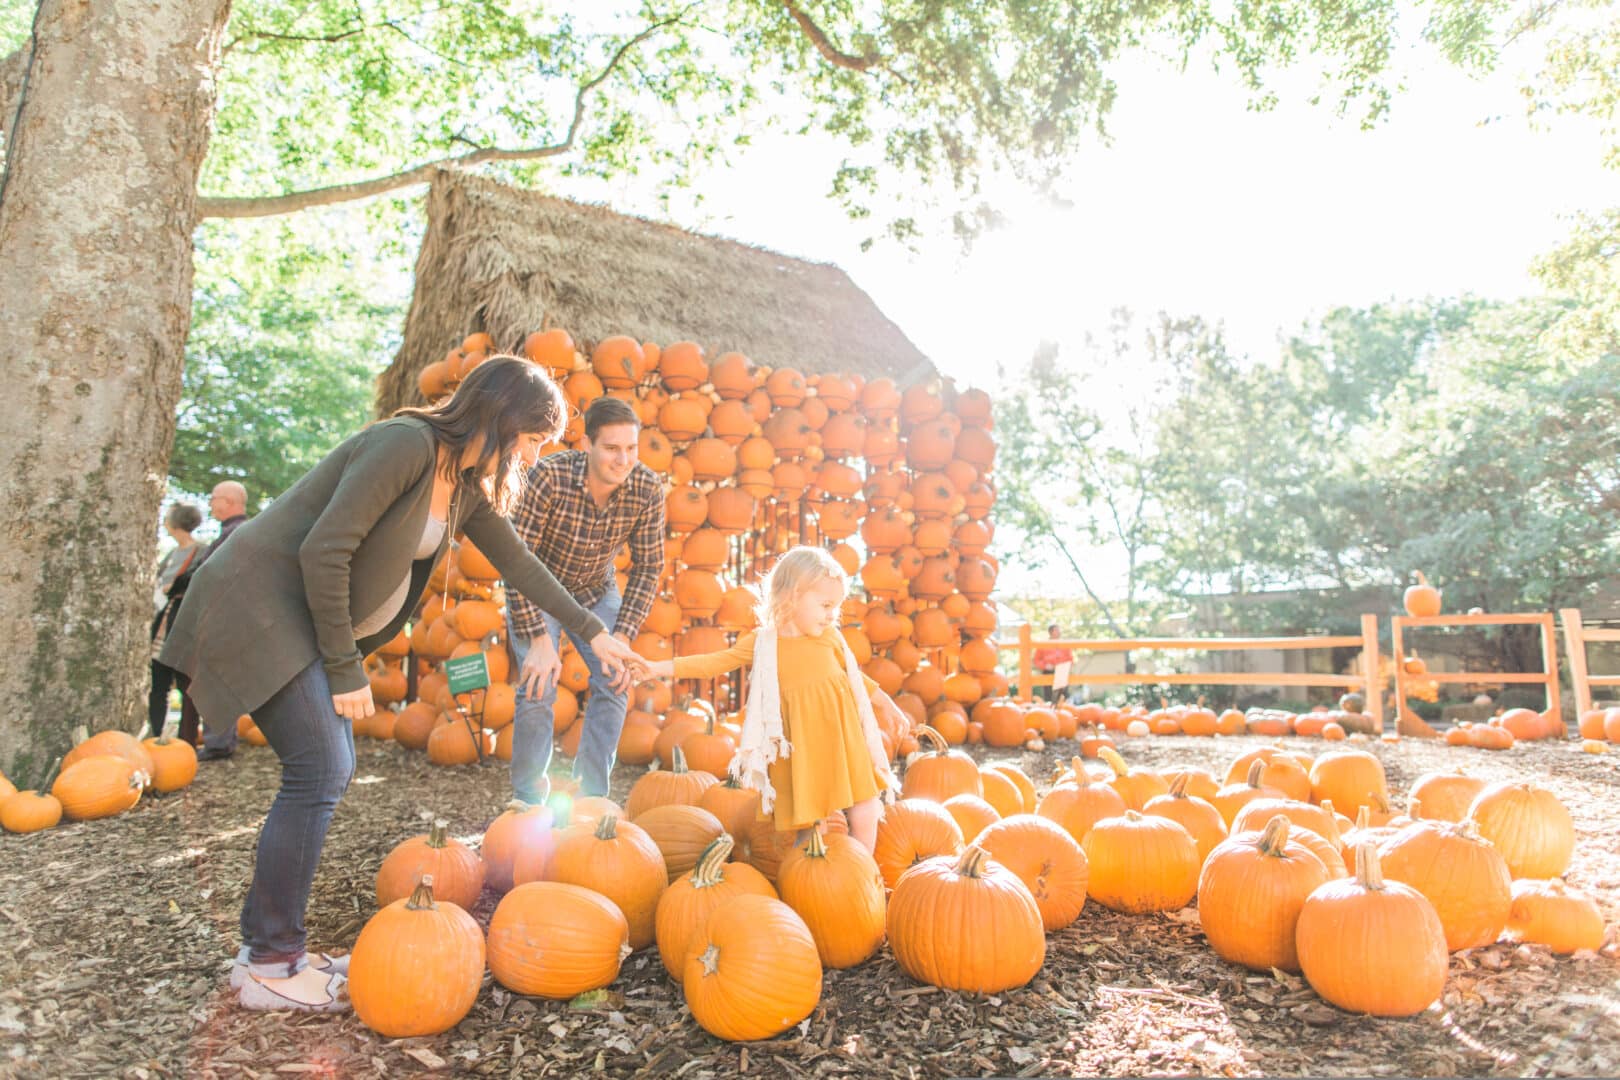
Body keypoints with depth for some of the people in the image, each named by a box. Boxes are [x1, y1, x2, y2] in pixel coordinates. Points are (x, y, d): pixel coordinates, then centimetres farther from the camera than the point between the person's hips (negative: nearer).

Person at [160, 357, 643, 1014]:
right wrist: (345, 669, -19)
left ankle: (265, 949, 19)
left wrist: (593, 631, 16)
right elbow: (323, 552, -25)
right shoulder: (406, 445, -22)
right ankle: (271, 967, 2)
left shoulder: (466, 484, 6)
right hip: (258, 604, -9)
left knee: (329, 771, 8)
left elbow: (518, 562, 15)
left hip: (302, 618, 9)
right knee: (318, 772, -11)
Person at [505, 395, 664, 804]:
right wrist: (540, 641, -33)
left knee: (614, 683, -6)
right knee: (538, 689, -13)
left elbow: (647, 568, -13)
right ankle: (528, 803, 5)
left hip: (597, 591, 4)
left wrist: (622, 637, -21)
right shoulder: (550, 477, -33)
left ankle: (590, 796, 9)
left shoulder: (648, 489, -23)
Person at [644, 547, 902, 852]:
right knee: (805, 823, 4)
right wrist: (658, 667, -3)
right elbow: (716, 662, 1)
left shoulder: (831, 637, 3)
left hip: (842, 743, 2)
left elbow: (854, 675, 18)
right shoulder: (762, 642, -2)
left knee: (865, 817, 3)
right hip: (801, 751, -1)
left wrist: (882, 700, 23)